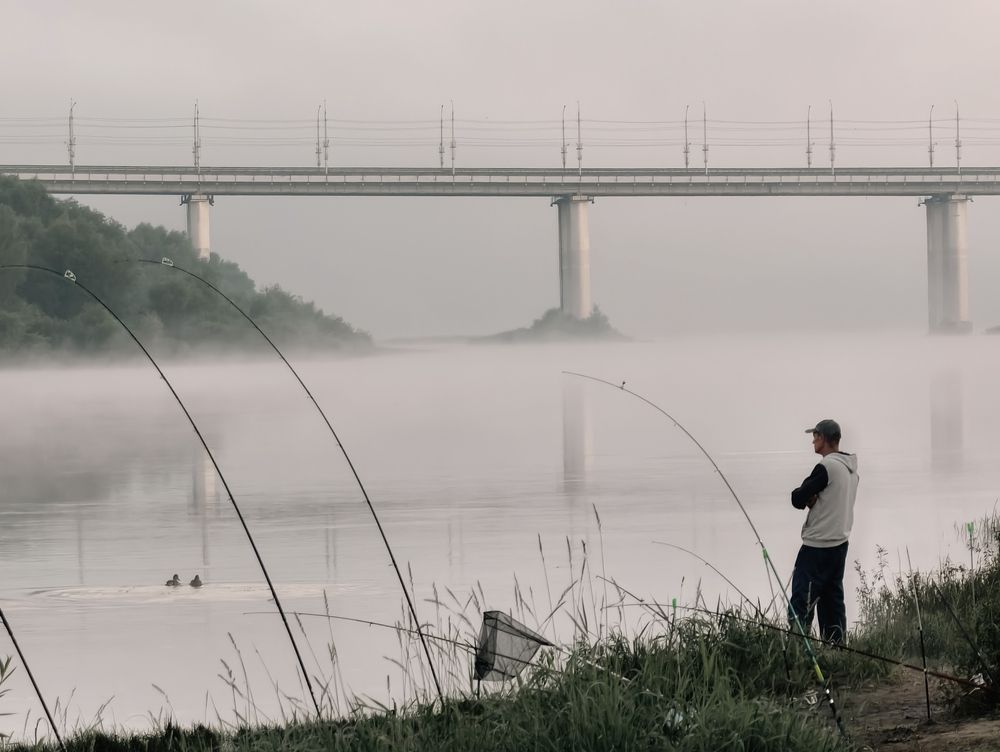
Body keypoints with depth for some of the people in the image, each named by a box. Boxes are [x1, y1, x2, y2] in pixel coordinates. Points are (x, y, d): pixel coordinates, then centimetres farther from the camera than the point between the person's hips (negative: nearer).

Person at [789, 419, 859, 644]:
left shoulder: (826, 467, -16)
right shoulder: (851, 468, 12)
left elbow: (798, 500, -16)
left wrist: (805, 495, 4)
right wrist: (812, 498, 0)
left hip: (818, 547, -9)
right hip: (840, 543, 9)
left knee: (800, 603, -9)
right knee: (833, 601, 11)